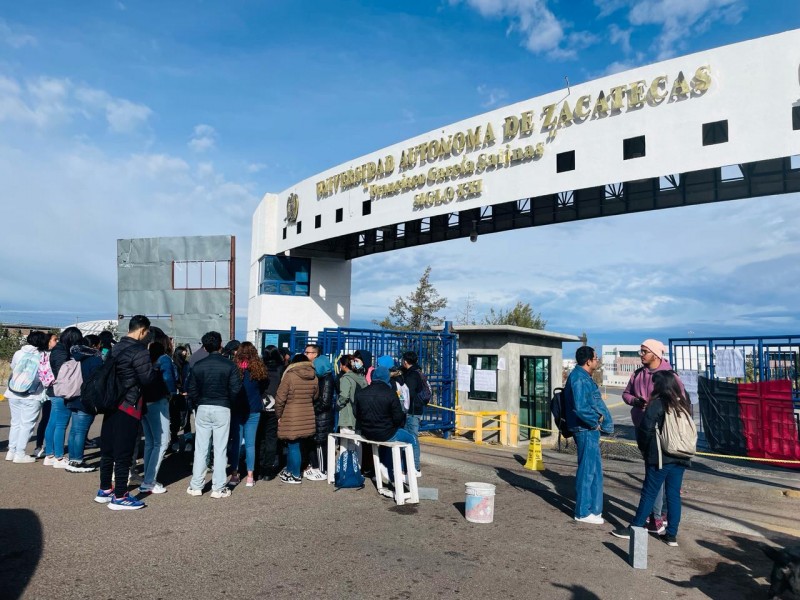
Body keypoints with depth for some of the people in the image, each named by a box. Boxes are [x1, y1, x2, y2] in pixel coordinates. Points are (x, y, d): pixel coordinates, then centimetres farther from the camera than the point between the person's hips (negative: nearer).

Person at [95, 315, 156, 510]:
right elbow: (147, 379, -16)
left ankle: (104, 490, 27)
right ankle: (119, 497, 5)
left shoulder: (115, 348, 11)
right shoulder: (139, 351, -15)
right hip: (129, 406, -8)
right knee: (123, 452, -2)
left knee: (108, 449, 16)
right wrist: (154, 370, 2)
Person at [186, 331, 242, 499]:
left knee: (200, 449, 9)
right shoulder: (229, 365, -7)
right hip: (222, 409, -2)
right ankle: (218, 488, 6)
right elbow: (235, 388, -10)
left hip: (203, 409, 2)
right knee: (220, 449, 3)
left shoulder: (198, 366, 0)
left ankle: (196, 486, 15)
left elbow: (192, 391, 1)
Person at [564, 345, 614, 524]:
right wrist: (595, 422, -13)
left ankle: (593, 509, 28)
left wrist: (599, 416, 3)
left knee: (594, 470, 17)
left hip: (589, 430, 10)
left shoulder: (583, 377, 15)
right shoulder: (579, 378, -18)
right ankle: (583, 512, 6)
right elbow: (580, 407, -27)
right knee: (587, 470, -3)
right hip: (586, 430, -10)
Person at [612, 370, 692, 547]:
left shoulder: (657, 403, -11)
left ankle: (635, 528, 9)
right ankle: (672, 534, 13)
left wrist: (644, 448, 5)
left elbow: (645, 429, -10)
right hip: (681, 458, 6)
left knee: (649, 493, 2)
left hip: (660, 457, -5)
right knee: (674, 495, 9)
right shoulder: (685, 404, 8)